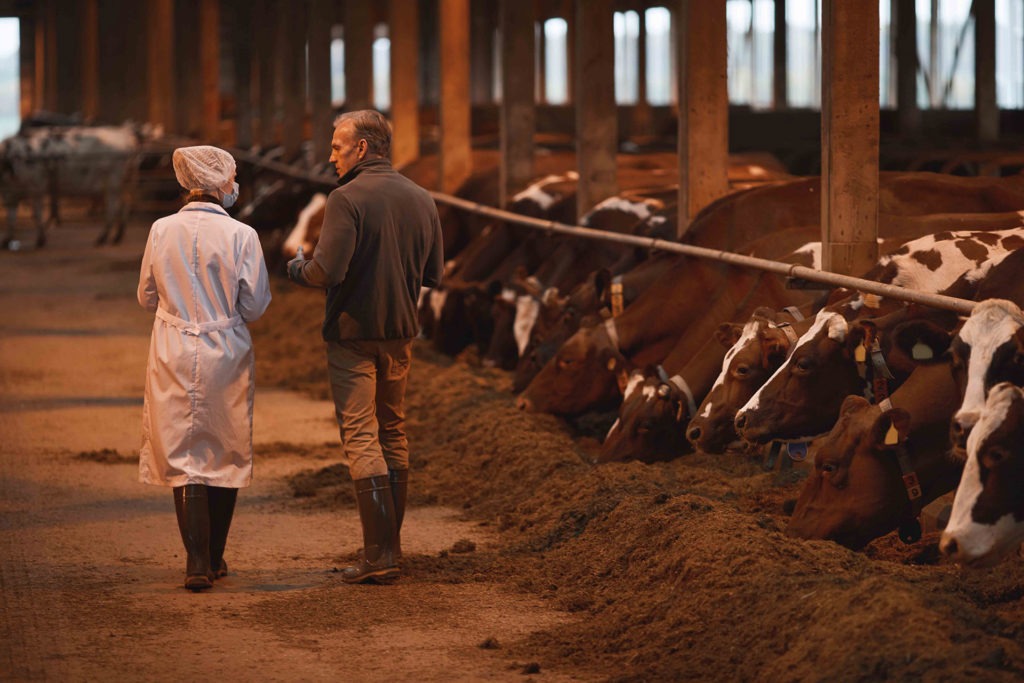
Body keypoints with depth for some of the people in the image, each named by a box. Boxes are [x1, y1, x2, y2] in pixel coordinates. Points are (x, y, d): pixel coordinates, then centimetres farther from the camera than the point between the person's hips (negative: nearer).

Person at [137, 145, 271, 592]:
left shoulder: (162, 231, -3)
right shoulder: (241, 236, -10)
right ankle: (214, 558, 22)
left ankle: (197, 560, -8)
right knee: (225, 455, 13)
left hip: (174, 355, 1)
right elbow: (254, 306, -6)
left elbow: (147, 297, 7)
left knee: (183, 455, 4)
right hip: (226, 354, -1)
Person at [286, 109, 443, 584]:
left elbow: (327, 271, -22)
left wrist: (298, 269, -1)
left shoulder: (347, 199, -15)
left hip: (353, 333, -6)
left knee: (361, 438, -4)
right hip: (400, 334, 6)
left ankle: (379, 553, -10)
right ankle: (390, 546, 19)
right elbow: (434, 274, 10)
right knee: (393, 434, 15)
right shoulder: (421, 199, 5)